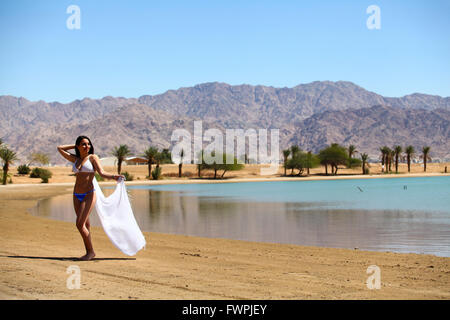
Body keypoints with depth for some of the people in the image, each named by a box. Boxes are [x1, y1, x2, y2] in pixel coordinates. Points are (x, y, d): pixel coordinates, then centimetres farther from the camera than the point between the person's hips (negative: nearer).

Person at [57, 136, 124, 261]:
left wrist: (114, 176, -30)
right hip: (77, 195, 6)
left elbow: (102, 173, -13)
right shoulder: (75, 159, 13)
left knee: (80, 224, -14)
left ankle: (91, 252, -4)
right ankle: (89, 252, 12)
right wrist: (75, 146, 18)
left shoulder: (93, 158, -1)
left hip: (89, 195, -5)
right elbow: (60, 148, 20)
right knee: (85, 224, 8)